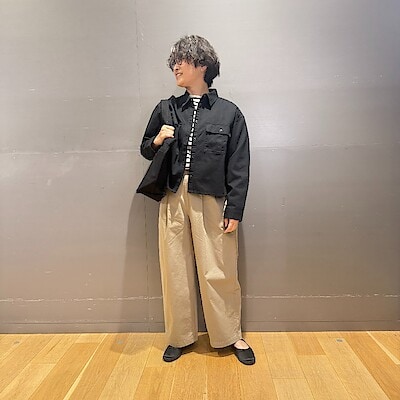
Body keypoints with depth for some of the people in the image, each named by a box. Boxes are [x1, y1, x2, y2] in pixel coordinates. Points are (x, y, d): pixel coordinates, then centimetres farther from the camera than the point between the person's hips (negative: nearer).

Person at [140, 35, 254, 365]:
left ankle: (232, 336, 25)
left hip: (211, 201, -3)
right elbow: (146, 149, 20)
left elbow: (239, 168, -1)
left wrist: (234, 211, -7)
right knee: (176, 270, 9)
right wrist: (157, 141, -3)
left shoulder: (229, 113, 2)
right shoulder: (166, 109, 11)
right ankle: (180, 337, 28)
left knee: (218, 272, 2)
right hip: (173, 199, 3)